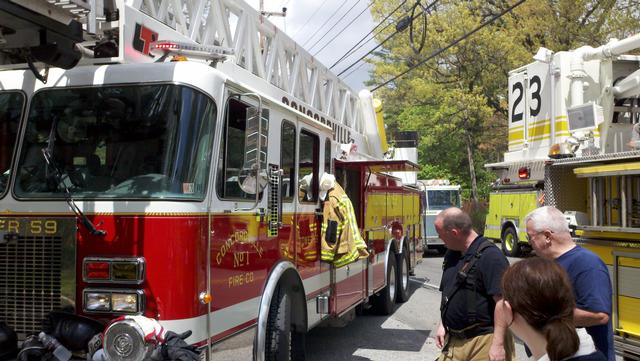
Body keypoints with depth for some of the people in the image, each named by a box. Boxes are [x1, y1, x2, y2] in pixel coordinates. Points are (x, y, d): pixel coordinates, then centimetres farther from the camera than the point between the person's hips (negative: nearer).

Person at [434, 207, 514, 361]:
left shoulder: (490, 256, -18)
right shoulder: (451, 254, 8)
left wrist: (498, 345, -23)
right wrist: (442, 325, 13)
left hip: (483, 341, -7)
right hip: (453, 341, 8)